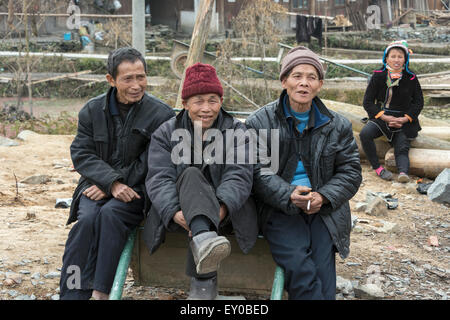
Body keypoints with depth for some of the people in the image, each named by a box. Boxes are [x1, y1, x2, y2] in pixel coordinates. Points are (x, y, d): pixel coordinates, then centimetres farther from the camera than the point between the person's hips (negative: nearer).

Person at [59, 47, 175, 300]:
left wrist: (114, 185, -13)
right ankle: (72, 294, -28)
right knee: (87, 219, -28)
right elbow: (81, 154, 1)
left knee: (111, 213, -32)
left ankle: (100, 293, -31)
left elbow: (150, 164, -6)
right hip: (97, 185, 2)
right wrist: (112, 182, -16)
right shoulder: (93, 110, 8)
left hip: (137, 189, -2)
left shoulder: (162, 115, -2)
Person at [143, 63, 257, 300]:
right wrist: (174, 212, -29)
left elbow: (240, 175, -10)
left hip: (224, 213, 0)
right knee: (190, 175, -32)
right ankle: (205, 239, -63)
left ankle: (203, 280, -40)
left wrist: (222, 208, -32)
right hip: (179, 215, 0)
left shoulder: (236, 131, 6)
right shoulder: (166, 133, 8)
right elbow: (159, 178, -7)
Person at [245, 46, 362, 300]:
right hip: (279, 210, -2)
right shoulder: (260, 122, 5)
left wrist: (323, 197, -7)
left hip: (324, 210, 2)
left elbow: (350, 172, 12)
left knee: (323, 278, -18)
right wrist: (289, 196, -19)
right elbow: (257, 169, -3)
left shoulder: (338, 125, 13)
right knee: (300, 269, -26)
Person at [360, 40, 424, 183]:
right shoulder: (378, 76, 1)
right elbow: (367, 102, 0)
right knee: (365, 134, -28)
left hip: (404, 121, 0)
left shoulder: (411, 78, 3)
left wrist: (405, 119, -10)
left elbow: (419, 102, 8)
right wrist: (385, 117, -14)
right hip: (381, 117, 0)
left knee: (402, 148, -21)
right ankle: (377, 167, -19)